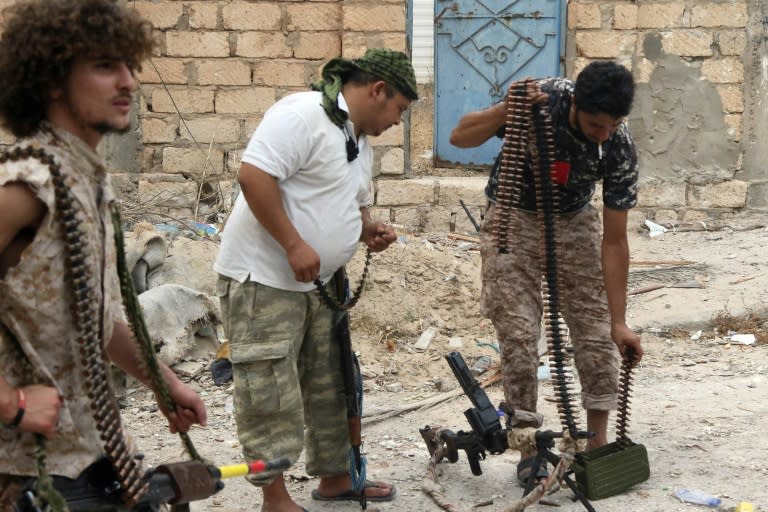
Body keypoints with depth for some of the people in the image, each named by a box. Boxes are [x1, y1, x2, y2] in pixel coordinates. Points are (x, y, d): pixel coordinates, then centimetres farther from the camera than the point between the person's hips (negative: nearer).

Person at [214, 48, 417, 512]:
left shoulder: (361, 143, 14)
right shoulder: (303, 114, -17)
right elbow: (254, 176, -26)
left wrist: (367, 229, 4)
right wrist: (295, 245, -25)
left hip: (317, 282, 10)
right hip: (264, 278, -10)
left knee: (328, 385, 17)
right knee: (270, 391, -5)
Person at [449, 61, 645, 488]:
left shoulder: (620, 149, -23)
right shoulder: (541, 100, -27)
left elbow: (614, 240, -19)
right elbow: (460, 138, -23)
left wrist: (619, 321, -20)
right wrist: (508, 110, -41)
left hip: (574, 221, 2)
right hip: (514, 217, -2)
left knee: (597, 331, -3)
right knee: (519, 335, -8)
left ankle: (599, 442, 10)